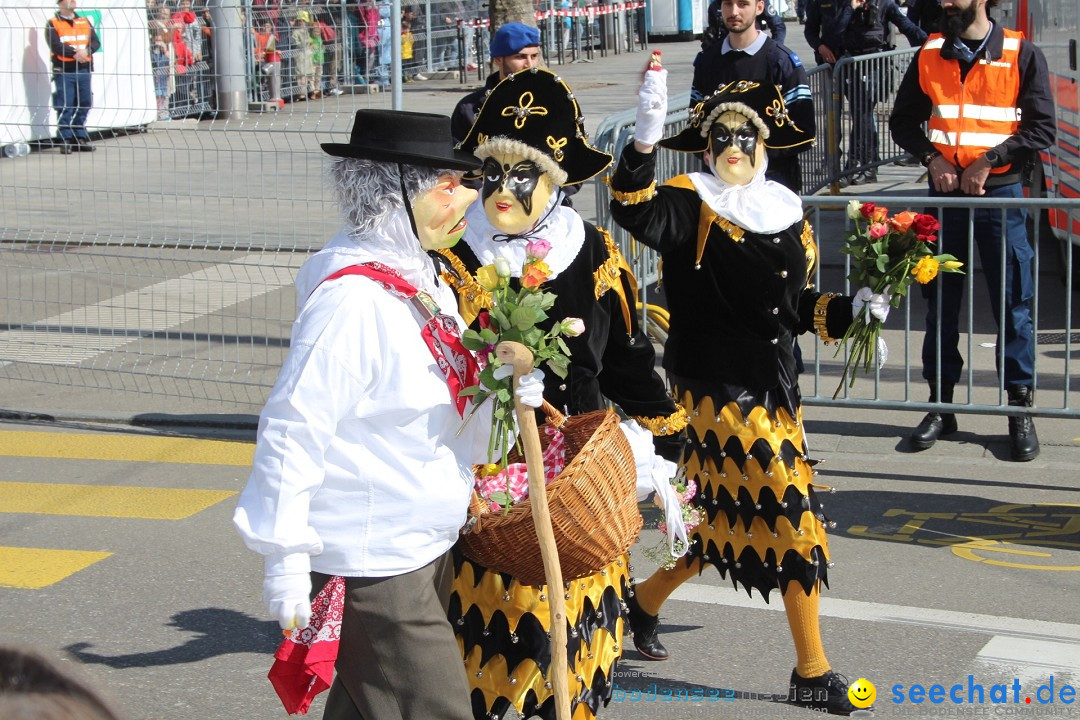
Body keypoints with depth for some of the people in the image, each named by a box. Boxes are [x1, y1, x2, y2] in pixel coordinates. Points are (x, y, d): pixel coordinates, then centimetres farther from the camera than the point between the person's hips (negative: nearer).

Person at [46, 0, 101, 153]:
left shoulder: (84, 22, 16)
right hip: (63, 71, -5)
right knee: (65, 106, -7)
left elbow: (96, 42, 6)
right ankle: (65, 140, -4)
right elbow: (56, 46, -11)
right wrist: (75, 52, -21)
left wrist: (86, 50, -15)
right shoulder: (53, 24, 2)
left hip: (83, 70, 5)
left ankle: (80, 138, 14)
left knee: (83, 105, 6)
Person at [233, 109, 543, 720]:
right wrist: (286, 563, -21)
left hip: (423, 549, 10)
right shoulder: (351, 298, -23)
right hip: (369, 564, -10)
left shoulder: (420, 278, 7)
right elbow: (294, 430, -23)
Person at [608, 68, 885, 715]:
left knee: (735, 518, 13)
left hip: (774, 384, 7)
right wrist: (646, 139, -43)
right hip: (716, 386, -7)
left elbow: (799, 308, 15)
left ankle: (648, 601, 37)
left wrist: (851, 308, -2)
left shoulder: (788, 217, 11)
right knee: (787, 512, -7)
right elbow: (636, 214, -30)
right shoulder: (689, 205, -9)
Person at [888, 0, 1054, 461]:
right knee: (940, 299, 7)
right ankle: (941, 405, 17)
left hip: (1000, 192, -3)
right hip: (945, 191, 3)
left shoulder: (1021, 55, -3)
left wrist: (988, 162, -13)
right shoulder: (929, 56, 7)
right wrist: (931, 158, -5)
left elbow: (1041, 130, -6)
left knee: (1013, 302, 0)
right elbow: (903, 121, 12)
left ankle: (1021, 409, 9)